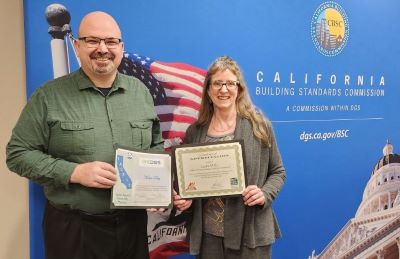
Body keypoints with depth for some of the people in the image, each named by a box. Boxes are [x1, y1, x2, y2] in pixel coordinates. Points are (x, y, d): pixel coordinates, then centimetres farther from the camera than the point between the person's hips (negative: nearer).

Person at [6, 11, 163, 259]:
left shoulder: (140, 91, 5)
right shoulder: (49, 96, -7)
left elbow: (156, 146, 13)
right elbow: (19, 154, -6)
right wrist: (75, 172, -17)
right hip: (73, 228, -3)